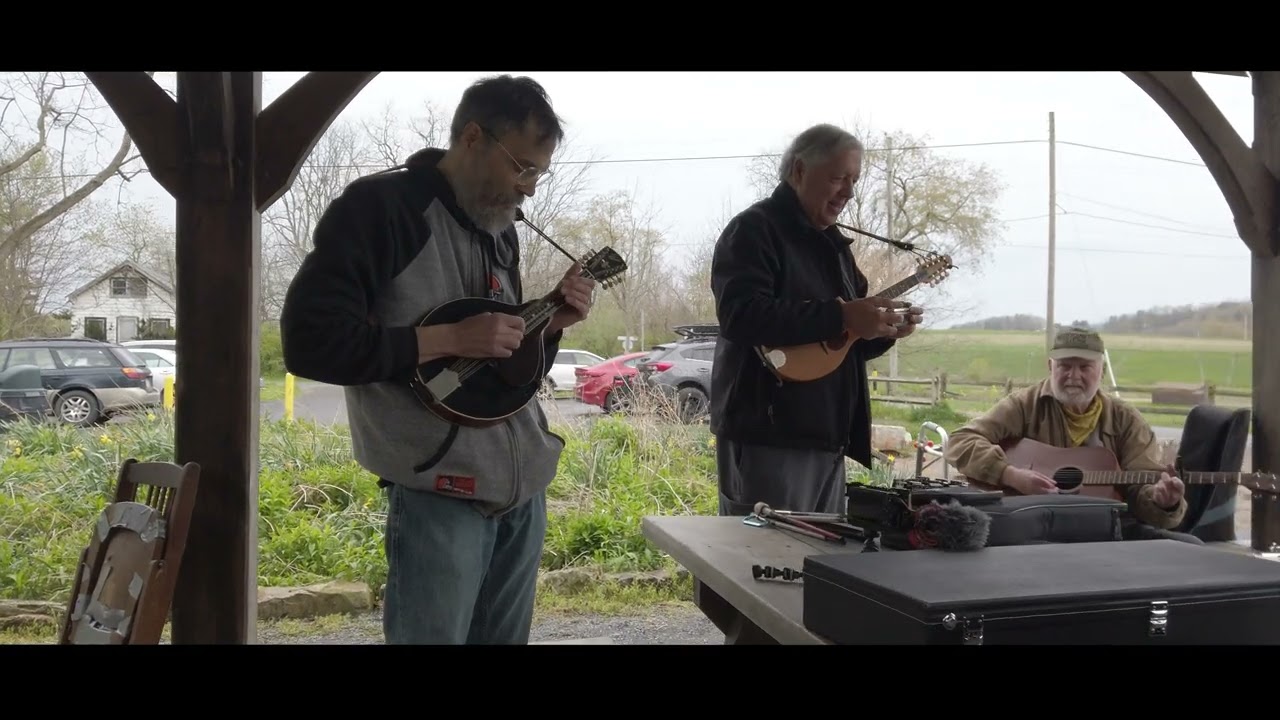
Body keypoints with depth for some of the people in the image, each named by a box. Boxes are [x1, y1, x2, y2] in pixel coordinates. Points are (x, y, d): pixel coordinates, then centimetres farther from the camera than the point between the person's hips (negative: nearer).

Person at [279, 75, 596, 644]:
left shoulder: (499, 231, 14)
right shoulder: (380, 207, -11)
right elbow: (308, 341, -19)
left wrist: (550, 326, 1)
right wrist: (446, 339, -20)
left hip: (522, 487, 8)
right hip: (438, 494, -7)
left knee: (505, 638, 15)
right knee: (433, 634, 0)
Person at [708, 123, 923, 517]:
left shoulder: (831, 243, 20)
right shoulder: (754, 230, -7)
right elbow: (742, 316, -24)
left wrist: (882, 332, 4)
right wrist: (839, 317, -25)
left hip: (826, 436, 9)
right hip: (767, 435, -9)